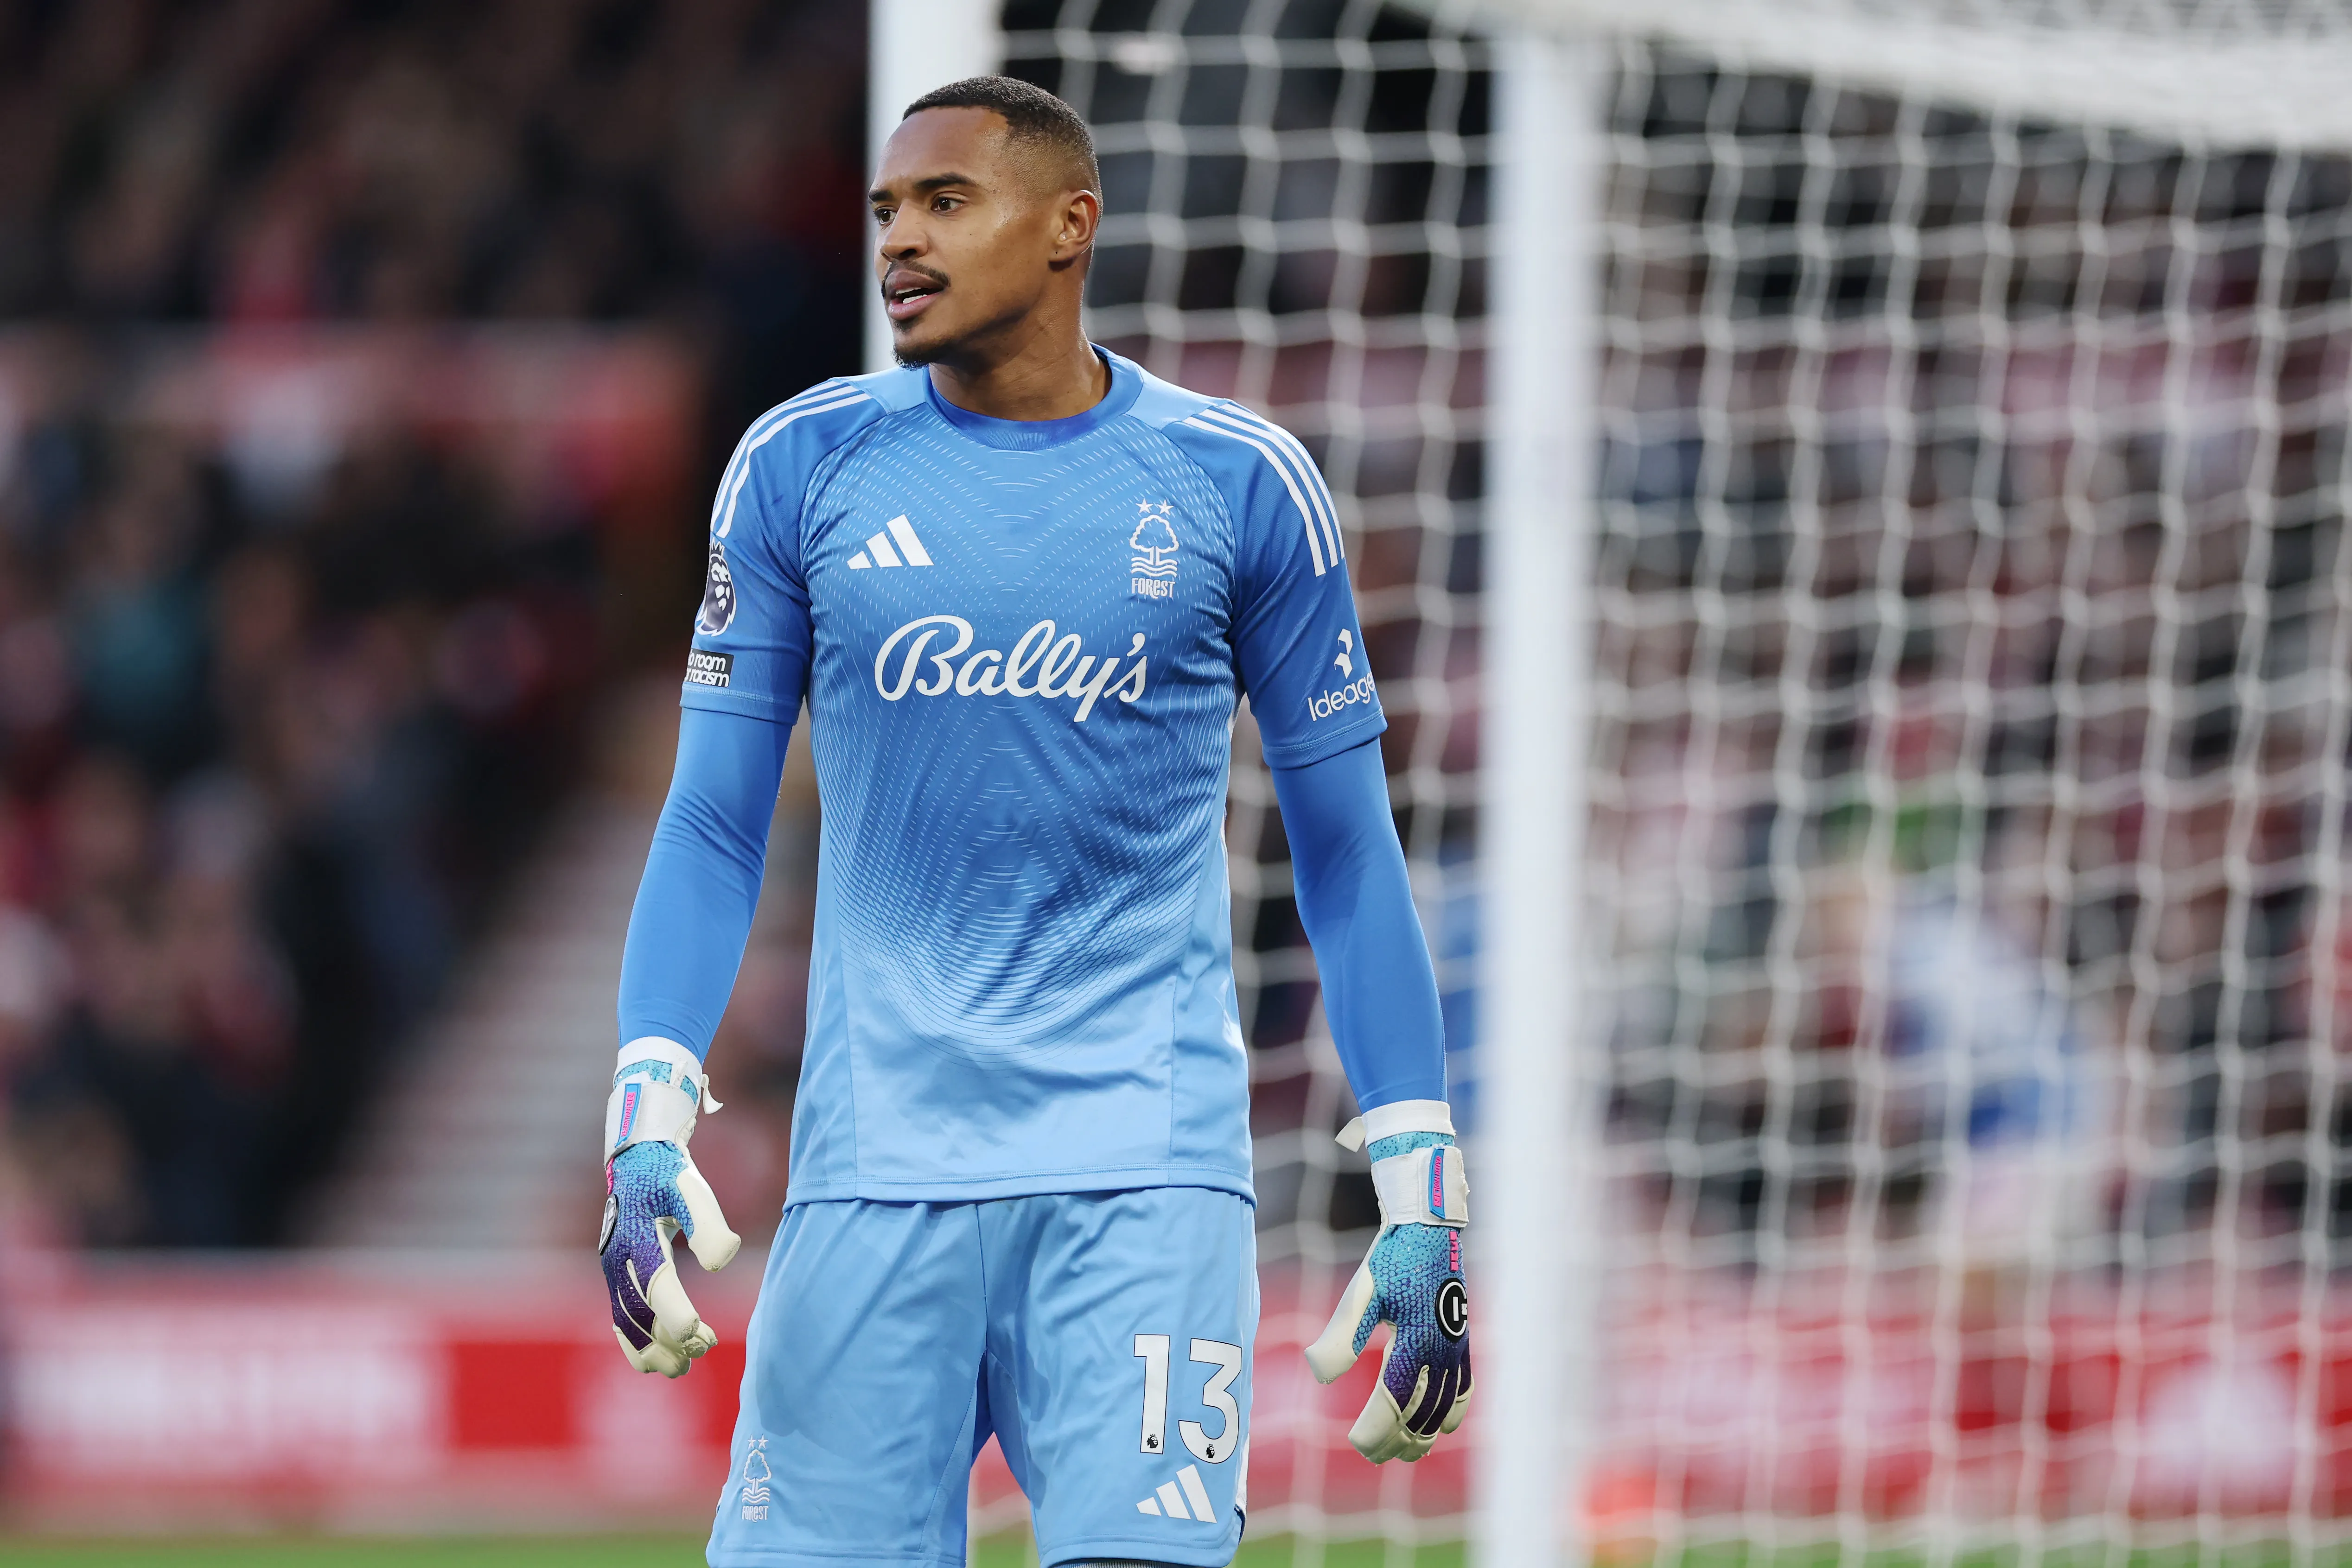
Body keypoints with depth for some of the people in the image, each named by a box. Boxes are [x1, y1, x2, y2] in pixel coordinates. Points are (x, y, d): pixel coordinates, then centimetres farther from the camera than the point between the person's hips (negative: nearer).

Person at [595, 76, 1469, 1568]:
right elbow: (714, 827, 8)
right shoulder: (803, 466, 6)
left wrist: (1423, 1182, 4)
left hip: (1149, 1164, -1)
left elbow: (1347, 852, 9)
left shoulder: (1238, 482, 4)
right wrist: (649, 1113, -6)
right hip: (878, 1157, 1)